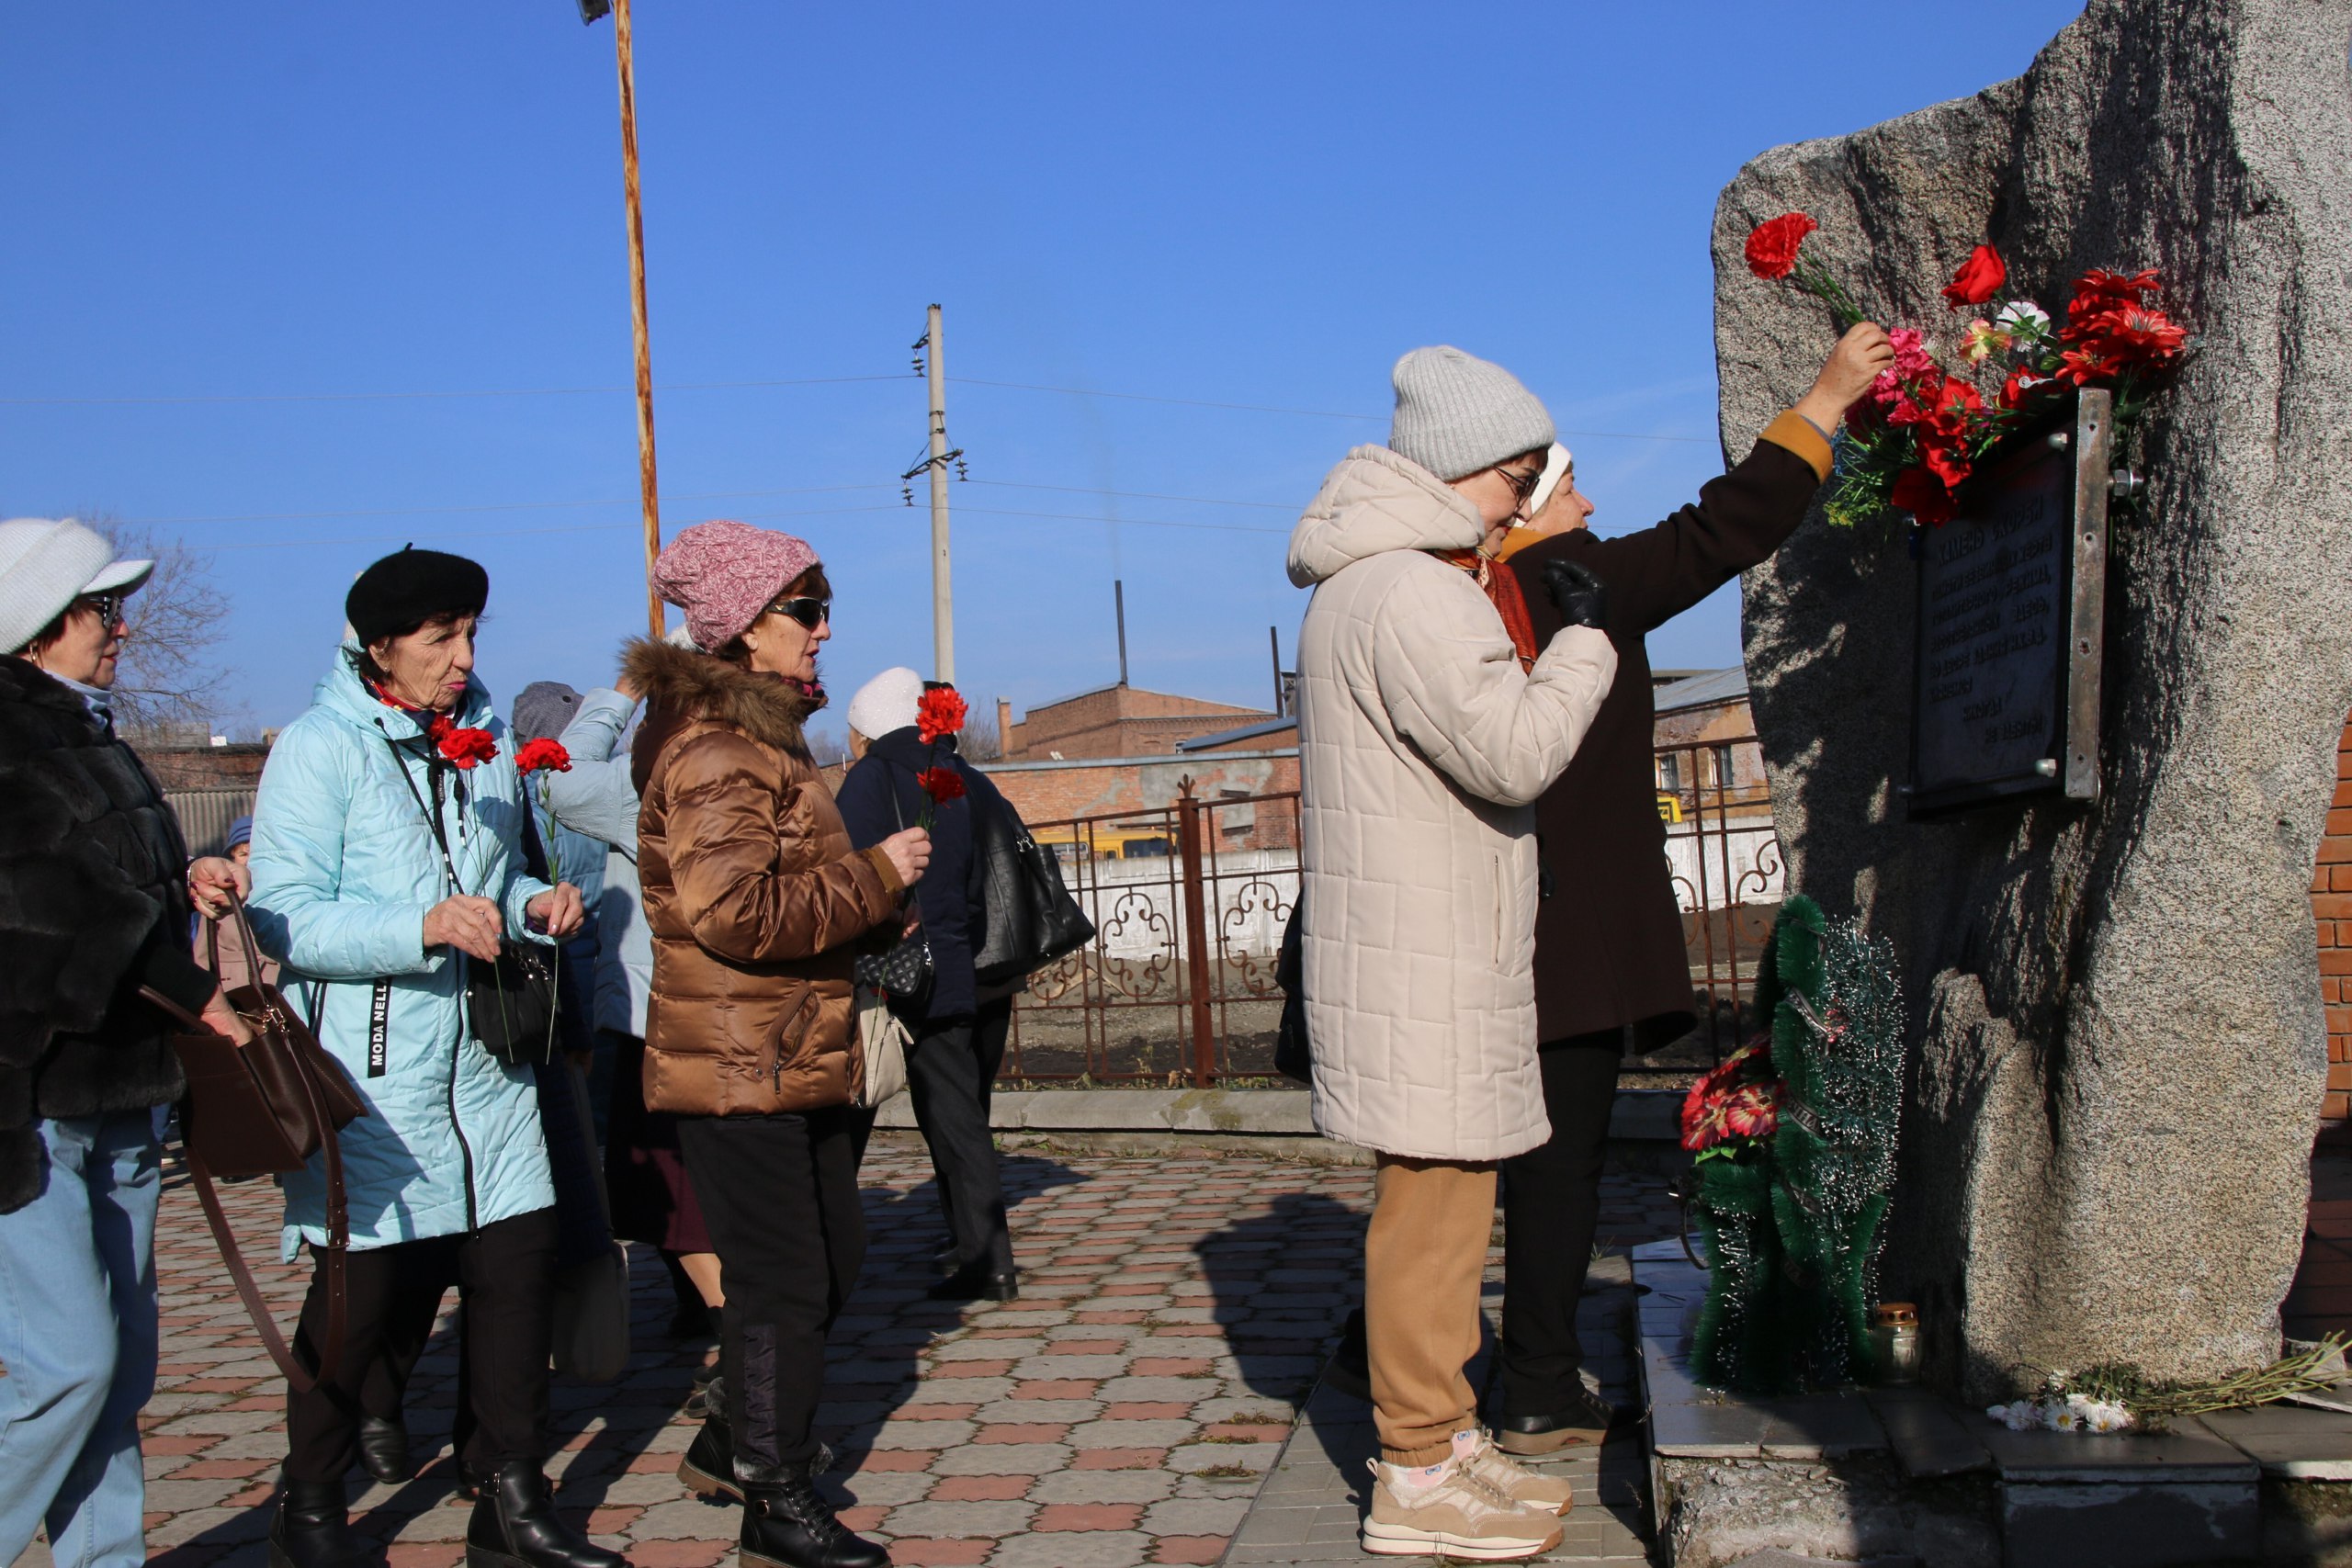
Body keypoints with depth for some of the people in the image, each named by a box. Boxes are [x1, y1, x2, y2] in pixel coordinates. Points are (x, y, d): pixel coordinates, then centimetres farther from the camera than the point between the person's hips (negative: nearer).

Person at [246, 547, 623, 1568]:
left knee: (518, 1270, 2)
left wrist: (535, 906, 3)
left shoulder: (487, 740, 14)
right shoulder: (321, 746, -5)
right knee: (370, 1293, 1)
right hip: (371, 1073, -5)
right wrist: (424, 927, -25)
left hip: (486, 1064, 6)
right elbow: (285, 917, -13)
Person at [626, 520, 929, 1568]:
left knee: (832, 1260, 18)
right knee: (783, 1283, -2)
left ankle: (733, 1443, 34)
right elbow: (733, 911, -28)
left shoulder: (761, 733, 17)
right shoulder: (713, 751, -17)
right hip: (739, 1069, -10)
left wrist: (877, 898, 11)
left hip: (792, 1060, 10)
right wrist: (874, 878, -19)